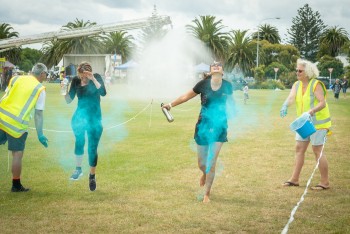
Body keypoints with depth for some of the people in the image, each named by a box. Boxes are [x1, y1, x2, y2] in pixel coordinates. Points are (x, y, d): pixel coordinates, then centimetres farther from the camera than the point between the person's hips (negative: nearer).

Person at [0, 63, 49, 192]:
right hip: (17, 124, -4)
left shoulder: (16, 79, 11)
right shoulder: (40, 89, -1)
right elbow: (38, 114, -2)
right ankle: (16, 185, 16)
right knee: (17, 154, 7)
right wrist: (40, 134, 4)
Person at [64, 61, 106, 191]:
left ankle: (92, 176, 17)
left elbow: (103, 92, -24)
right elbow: (69, 100, 0)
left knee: (92, 148, 1)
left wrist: (93, 79, -30)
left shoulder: (96, 77, -8)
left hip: (94, 118, -2)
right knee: (79, 140, -22)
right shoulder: (76, 80, -1)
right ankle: (78, 169, -7)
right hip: (79, 116, 2)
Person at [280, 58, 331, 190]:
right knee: (299, 148, 9)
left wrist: (311, 111, -41)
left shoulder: (316, 85, -17)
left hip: (318, 122, -7)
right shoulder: (297, 85, 3)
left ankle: (325, 182, 4)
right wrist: (285, 106, -37)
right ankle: (294, 179, 17)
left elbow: (322, 103, -25)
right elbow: (291, 97, -15)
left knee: (317, 150, -6)